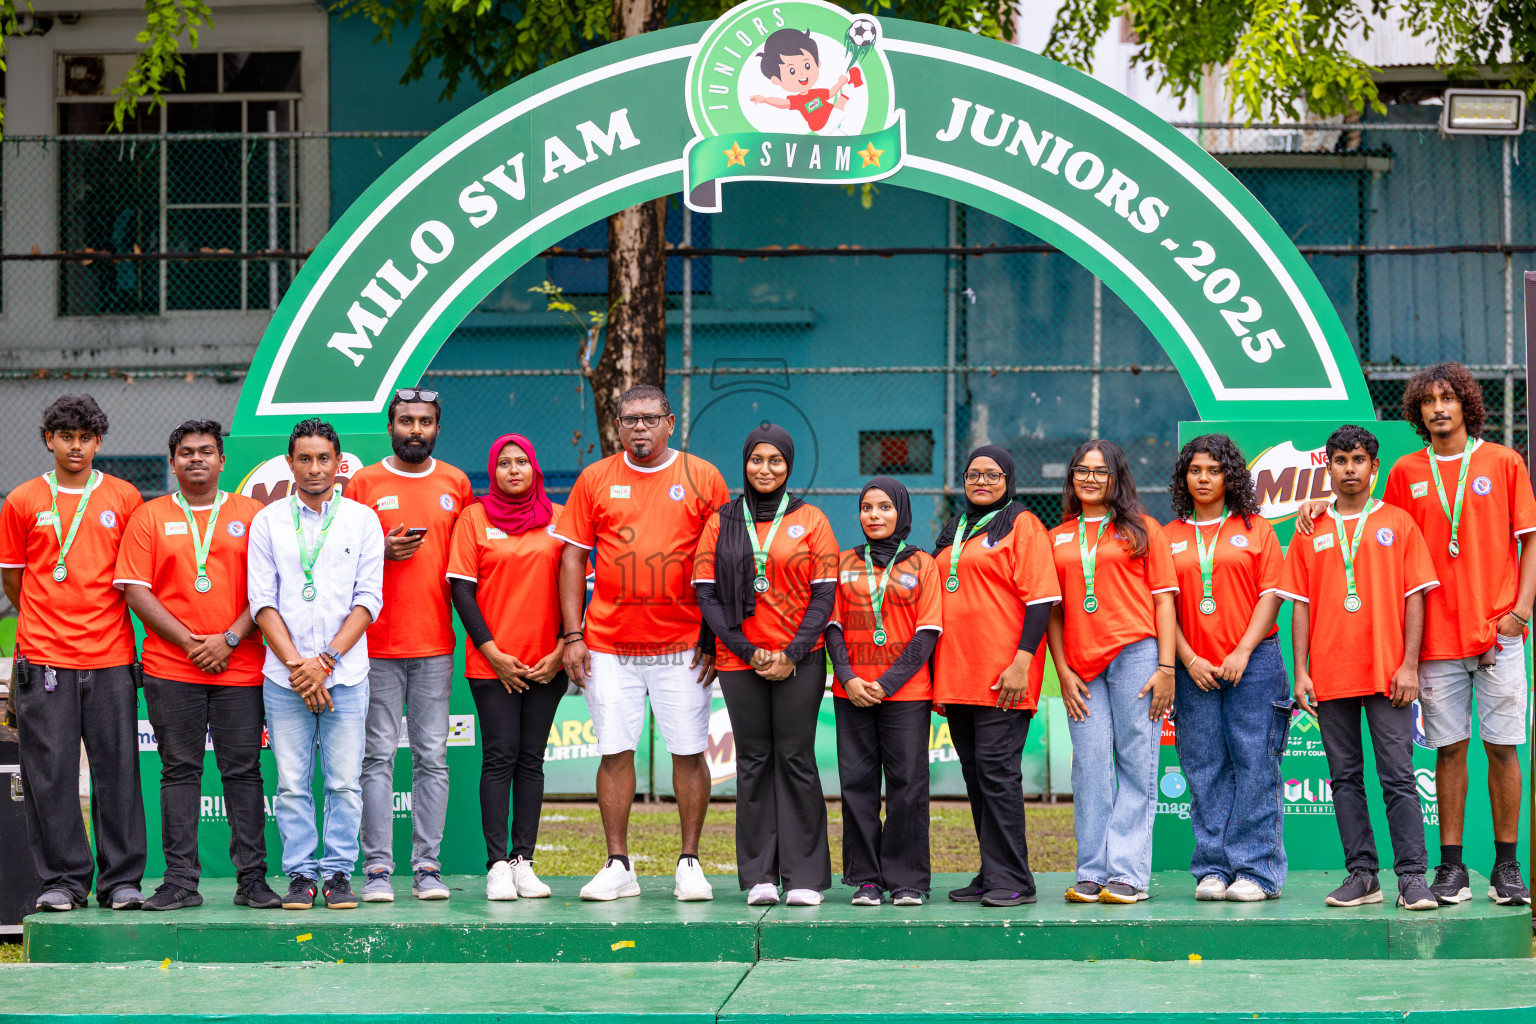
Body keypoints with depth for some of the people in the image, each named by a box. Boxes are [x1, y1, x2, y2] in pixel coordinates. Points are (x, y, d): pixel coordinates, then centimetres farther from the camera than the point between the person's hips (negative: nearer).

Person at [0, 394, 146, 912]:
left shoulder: (125, 498, 7)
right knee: (50, 773, -1)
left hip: (111, 658, 0)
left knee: (117, 769, 0)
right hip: (44, 658, 0)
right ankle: (62, 881, 7)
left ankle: (122, 881, 7)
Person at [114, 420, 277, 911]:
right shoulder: (149, 517, 8)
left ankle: (252, 878, 4)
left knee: (243, 770, 0)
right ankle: (181, 880, 3)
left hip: (240, 666, 0)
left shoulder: (250, 514, 8)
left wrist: (230, 639, -10)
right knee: (180, 771, 1)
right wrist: (189, 641, -9)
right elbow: (135, 590, 1)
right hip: (170, 668, 0)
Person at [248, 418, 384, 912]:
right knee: (292, 783, 1)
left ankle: (339, 872, 8)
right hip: (284, 676, 0)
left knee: (345, 783, 0)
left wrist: (325, 661, -9)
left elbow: (369, 599, 0)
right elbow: (262, 601, 2)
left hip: (346, 674, 0)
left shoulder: (362, 520, 6)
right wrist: (295, 664, -8)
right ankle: (301, 874, 9)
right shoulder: (268, 521, 7)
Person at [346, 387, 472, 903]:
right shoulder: (364, 483, 4)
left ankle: (428, 865, 5)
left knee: (432, 756, 1)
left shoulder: (456, 484, 11)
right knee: (379, 754, -2)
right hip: (377, 643, -2)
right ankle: (377, 866, 0)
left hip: (436, 643, 2)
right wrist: (380, 551, -12)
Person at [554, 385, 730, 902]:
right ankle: (618, 865, 9)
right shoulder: (595, 480, 7)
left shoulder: (703, 478, 4)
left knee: (689, 752, 0)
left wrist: (715, 637, -2)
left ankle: (689, 864, 9)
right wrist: (572, 635, 0)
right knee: (615, 751, 1)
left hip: (682, 643, -1)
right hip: (609, 642, 1)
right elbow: (573, 556, 7)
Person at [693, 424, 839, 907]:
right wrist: (747, 651, -7)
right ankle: (759, 876, 6)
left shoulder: (810, 520, 6)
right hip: (739, 661, 1)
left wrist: (792, 654, -9)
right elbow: (706, 594, 3)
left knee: (795, 759, -2)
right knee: (753, 760, 3)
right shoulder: (721, 522, 9)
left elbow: (825, 595, 1)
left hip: (799, 662, -1)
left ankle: (804, 876, 1)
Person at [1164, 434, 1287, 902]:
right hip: (1193, 668, 2)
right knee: (1205, 771, 1)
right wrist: (1189, 660, -5)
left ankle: (1257, 871, -3)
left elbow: (1271, 594, 1)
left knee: (1254, 766, -5)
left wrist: (1243, 652, -9)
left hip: (1253, 663, -2)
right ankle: (1213, 869, 6)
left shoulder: (1255, 529, 7)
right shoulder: (1168, 538, 12)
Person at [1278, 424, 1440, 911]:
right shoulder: (1310, 532, 11)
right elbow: (1301, 606, 9)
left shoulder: (1398, 523, 6)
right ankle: (1361, 874, 9)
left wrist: (1409, 665, -6)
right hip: (1331, 677, 3)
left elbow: (1414, 597, 2)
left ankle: (1412, 877, -4)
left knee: (1398, 775, -5)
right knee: (1345, 777, 5)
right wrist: (1301, 672, 1)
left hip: (1387, 672, -3)